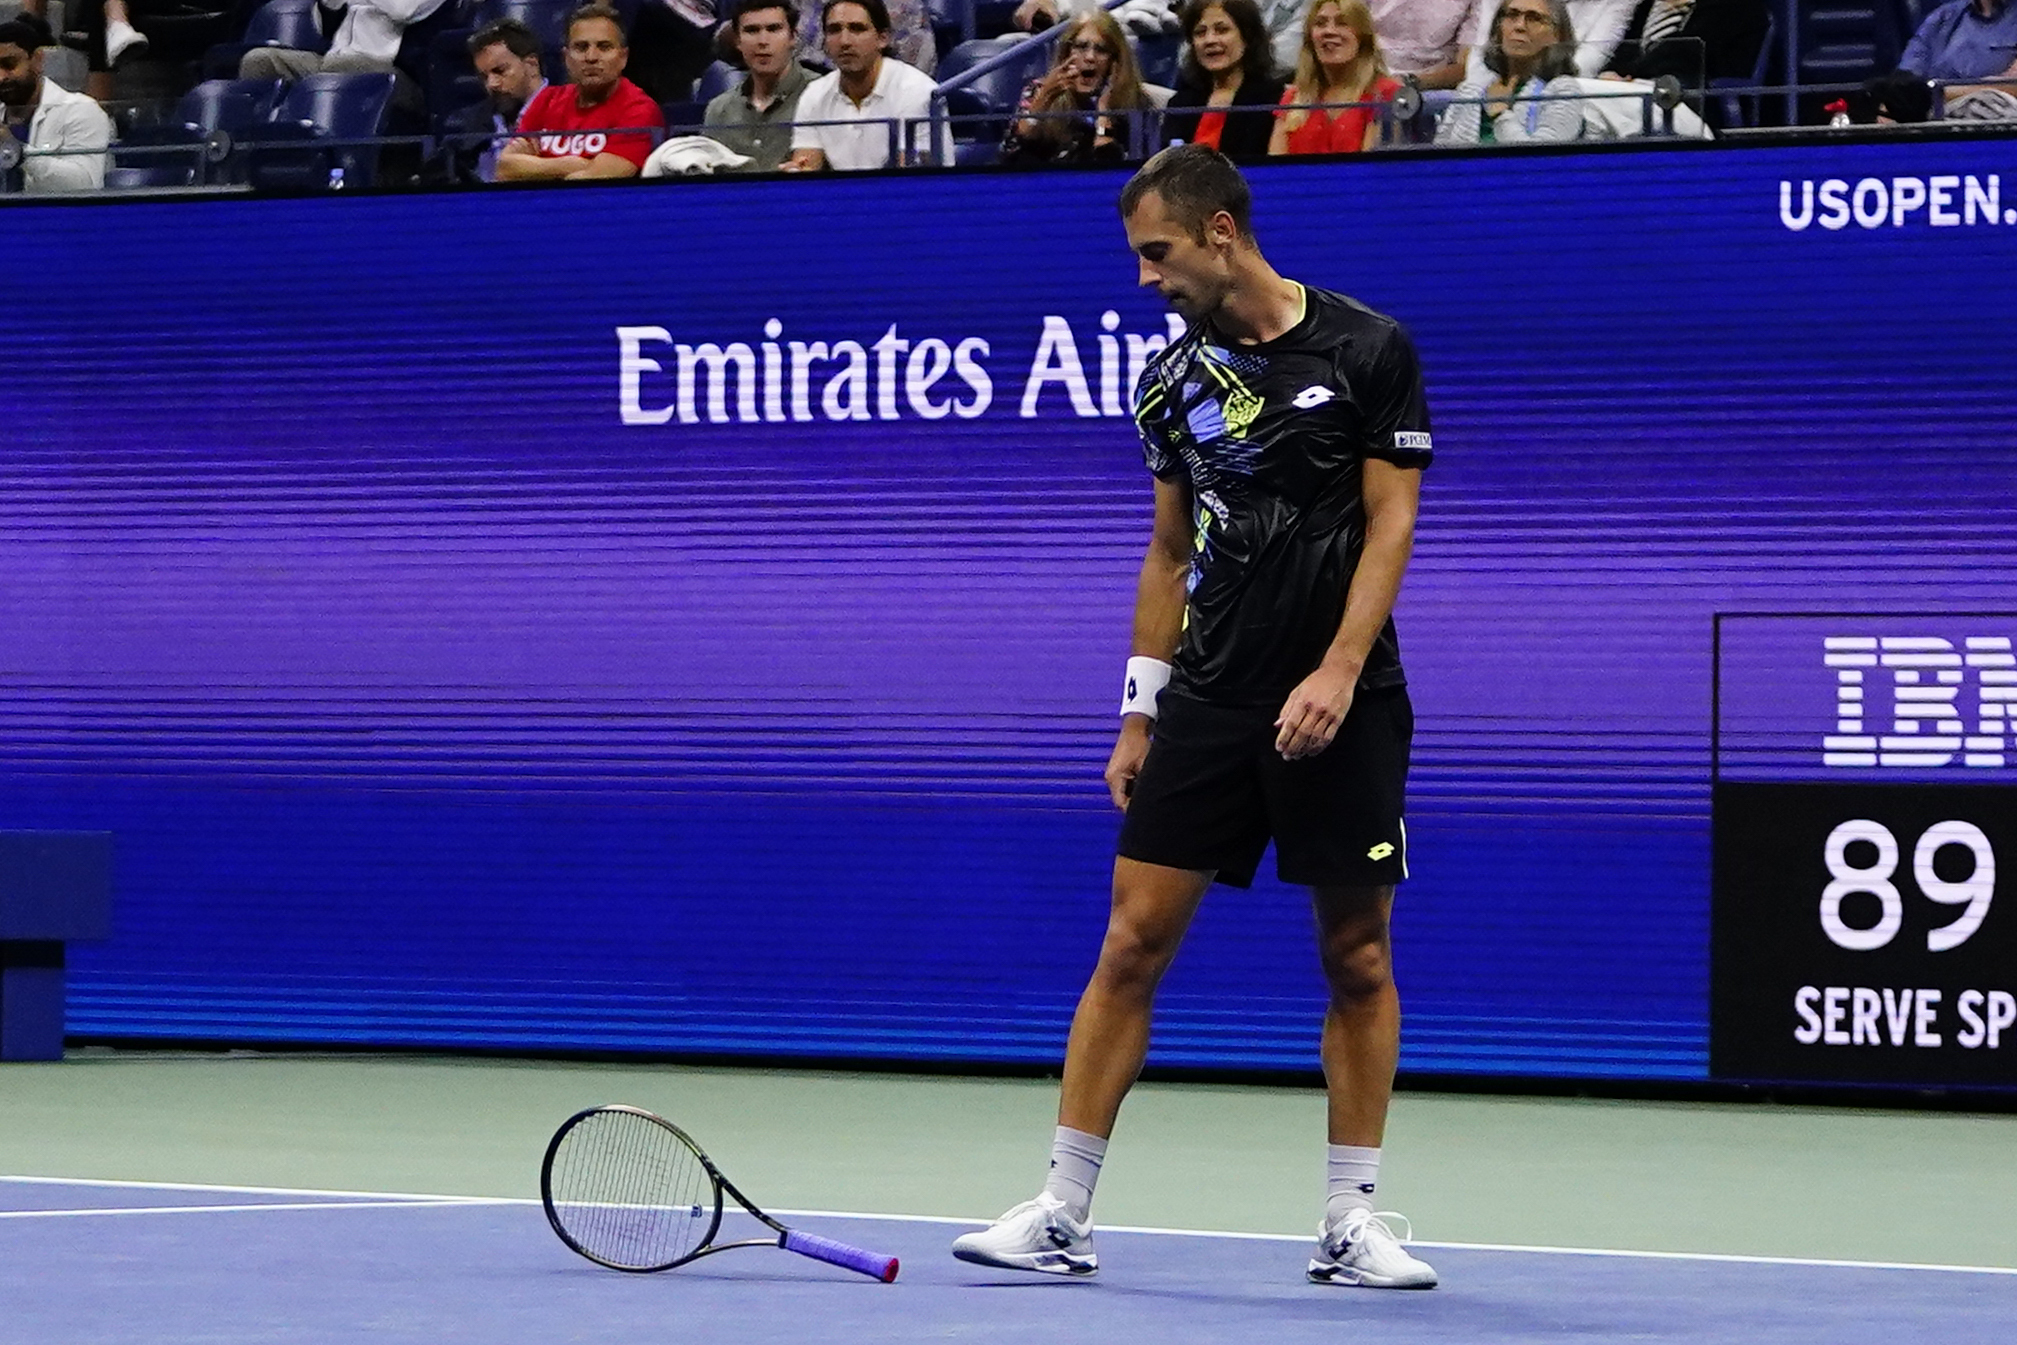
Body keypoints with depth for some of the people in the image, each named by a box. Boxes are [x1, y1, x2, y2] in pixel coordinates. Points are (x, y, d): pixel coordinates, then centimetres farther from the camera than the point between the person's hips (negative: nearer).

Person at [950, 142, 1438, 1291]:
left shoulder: (1368, 352, -4)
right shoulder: (1176, 380, 9)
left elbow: (1390, 525, -7)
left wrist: (1337, 671, -17)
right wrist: (1141, 708, 11)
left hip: (1342, 704, -3)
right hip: (1209, 702, 3)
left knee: (1358, 957, 2)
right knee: (1134, 943, -3)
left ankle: (1353, 1221, 12)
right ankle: (1063, 1215, 0)